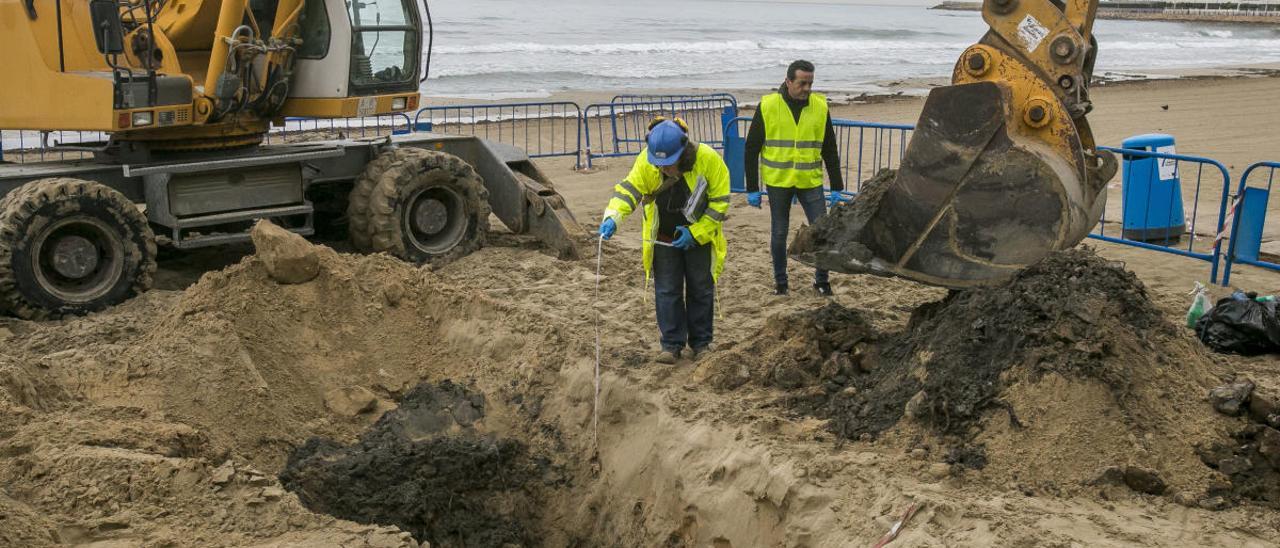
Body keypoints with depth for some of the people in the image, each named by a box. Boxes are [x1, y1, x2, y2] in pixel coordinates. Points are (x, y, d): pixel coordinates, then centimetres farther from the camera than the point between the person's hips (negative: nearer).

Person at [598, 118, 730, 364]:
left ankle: (701, 342, 24)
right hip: (664, 238, 1)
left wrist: (695, 233, -19)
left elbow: (719, 201, -16)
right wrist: (612, 217, -39)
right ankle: (672, 344, 13)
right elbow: (629, 188, -21)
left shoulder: (708, 159, -25)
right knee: (667, 291, 2)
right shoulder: (646, 161, -19)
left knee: (701, 290, 9)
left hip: (700, 236, -1)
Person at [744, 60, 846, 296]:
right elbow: (752, 149, -2)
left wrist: (837, 188, 4)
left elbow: (830, 150, 7)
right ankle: (780, 281, 23)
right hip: (778, 181, -1)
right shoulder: (768, 106, -6)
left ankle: (822, 279, 16)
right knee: (779, 233, 8)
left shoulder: (820, 107, 0)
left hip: (810, 181, 1)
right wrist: (752, 189, -4)